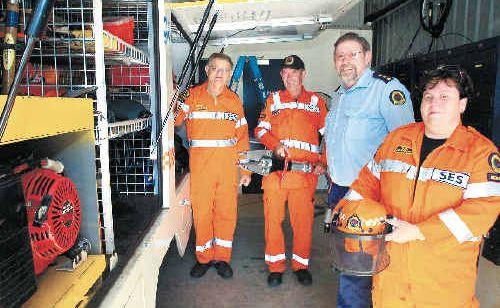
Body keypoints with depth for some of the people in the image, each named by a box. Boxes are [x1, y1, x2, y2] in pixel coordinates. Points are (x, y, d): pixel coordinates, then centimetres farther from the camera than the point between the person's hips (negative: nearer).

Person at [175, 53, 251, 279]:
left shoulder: (234, 100, 10)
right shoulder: (192, 96, 5)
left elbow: (242, 136, 10)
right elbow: (173, 120, -4)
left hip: (228, 161, 2)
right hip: (200, 161, -1)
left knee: (226, 211, 6)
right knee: (201, 210, 3)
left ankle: (222, 258, 24)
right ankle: (203, 258, 23)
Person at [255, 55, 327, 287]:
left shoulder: (316, 101, 13)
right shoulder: (274, 100, 15)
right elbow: (260, 130, 12)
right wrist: (275, 144, -7)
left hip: (305, 171, 0)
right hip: (276, 168, 1)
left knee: (303, 218, 1)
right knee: (273, 217, 2)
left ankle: (301, 264, 21)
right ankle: (275, 266, 17)